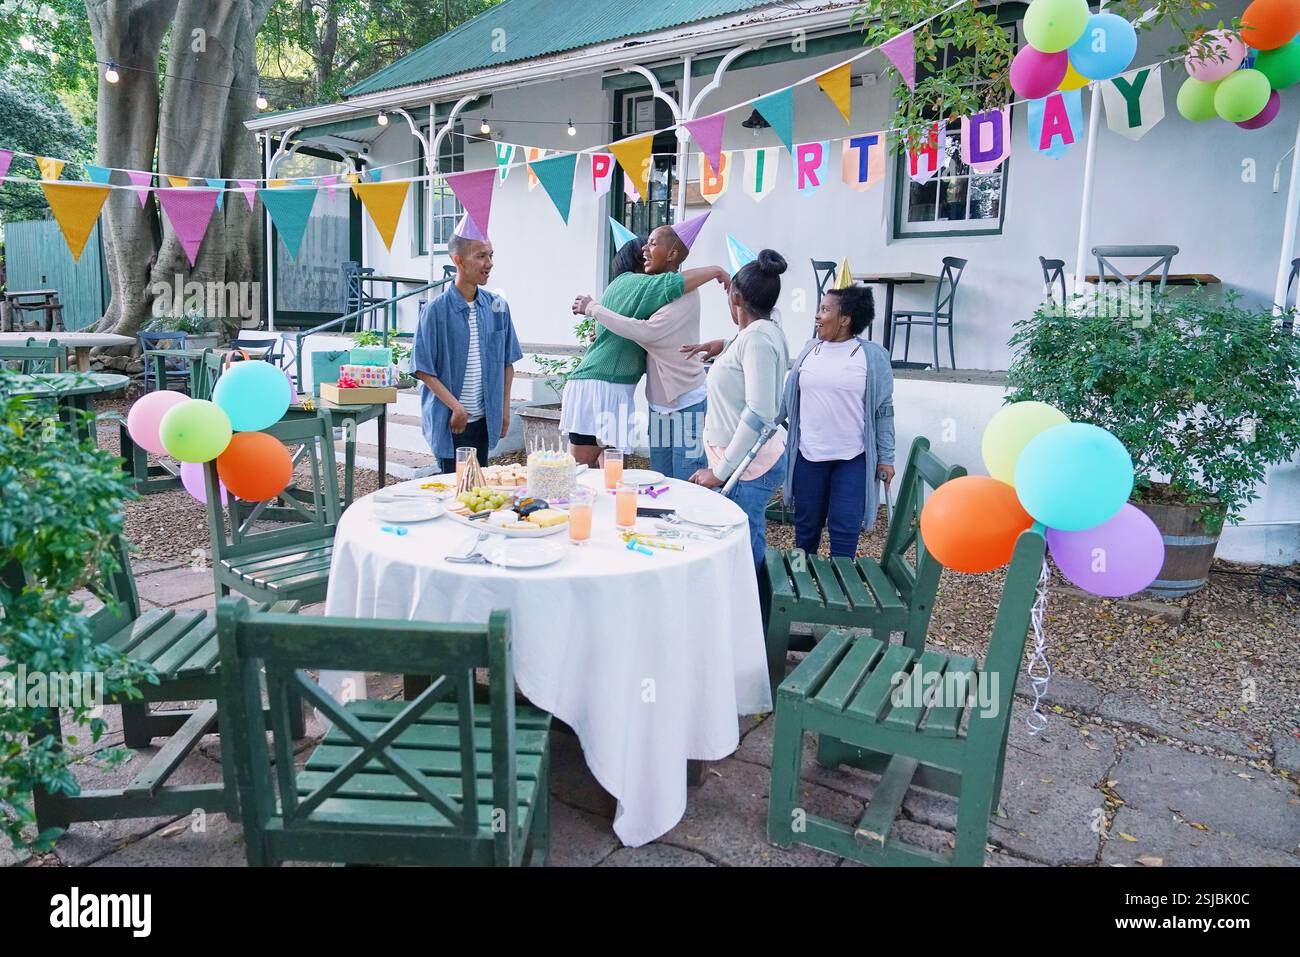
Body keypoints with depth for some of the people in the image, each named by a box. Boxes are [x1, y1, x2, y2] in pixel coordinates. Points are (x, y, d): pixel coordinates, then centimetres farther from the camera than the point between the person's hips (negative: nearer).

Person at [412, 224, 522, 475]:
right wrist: (456, 407, -14)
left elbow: (507, 363, 10)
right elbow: (423, 369, -9)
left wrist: (505, 407, 5)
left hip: (485, 419, 4)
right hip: (448, 420, -4)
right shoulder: (437, 310, -10)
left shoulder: (497, 307, 3)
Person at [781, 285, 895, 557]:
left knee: (844, 530, 0)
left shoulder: (873, 356, -4)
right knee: (806, 526, 13)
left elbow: (883, 410, -2)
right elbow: (789, 398, 11)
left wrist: (886, 458, -4)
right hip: (809, 455, 3)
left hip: (853, 458, -3)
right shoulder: (810, 349, 6)